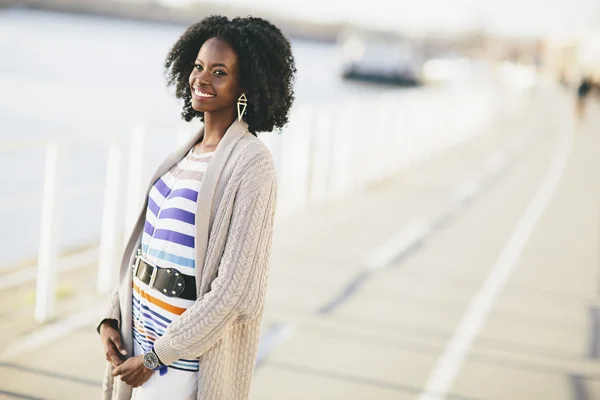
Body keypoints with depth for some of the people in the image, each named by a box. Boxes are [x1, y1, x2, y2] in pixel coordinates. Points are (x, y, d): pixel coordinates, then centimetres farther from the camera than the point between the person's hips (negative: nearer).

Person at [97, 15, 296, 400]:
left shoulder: (251, 163, -16)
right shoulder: (189, 152, 7)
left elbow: (234, 287, -19)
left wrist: (157, 355, -15)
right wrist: (112, 316, 3)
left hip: (190, 358, -7)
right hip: (142, 334, 7)